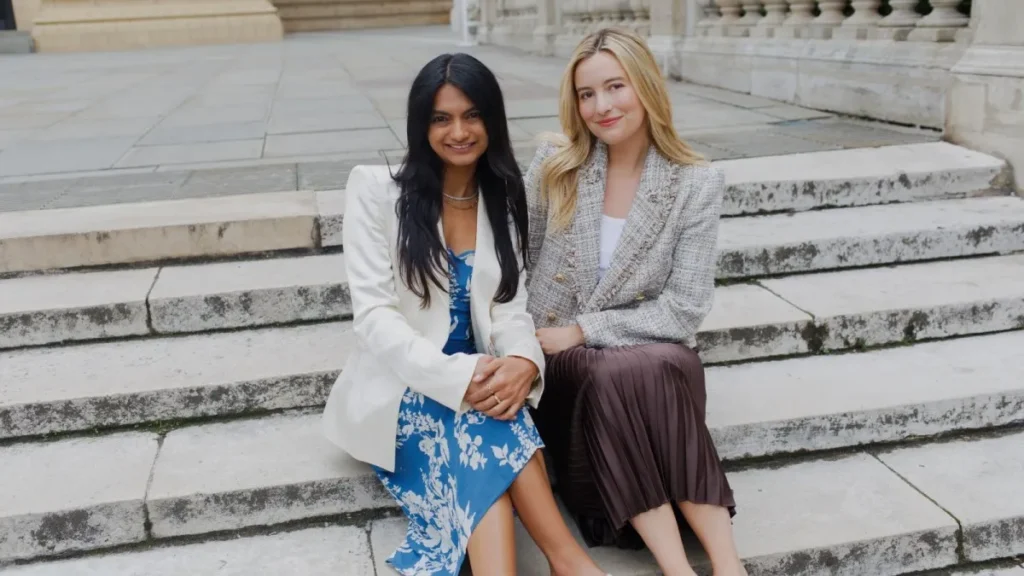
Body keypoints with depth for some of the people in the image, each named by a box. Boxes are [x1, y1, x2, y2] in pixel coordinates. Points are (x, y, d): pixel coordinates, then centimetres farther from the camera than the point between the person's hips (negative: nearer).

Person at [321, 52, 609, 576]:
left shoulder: (504, 198, 8)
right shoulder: (376, 189, -6)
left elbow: (511, 306, 1)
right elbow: (373, 316, -13)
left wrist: (522, 362, -24)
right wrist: (459, 376, -27)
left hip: (480, 382, 3)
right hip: (399, 390, -3)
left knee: (487, 441, -32)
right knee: (488, 426, -34)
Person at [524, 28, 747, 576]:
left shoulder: (697, 184, -5)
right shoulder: (553, 163, -1)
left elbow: (684, 310, -9)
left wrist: (584, 330, -13)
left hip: (645, 356, 0)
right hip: (554, 362, 0)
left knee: (676, 365, -35)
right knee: (622, 373, -34)